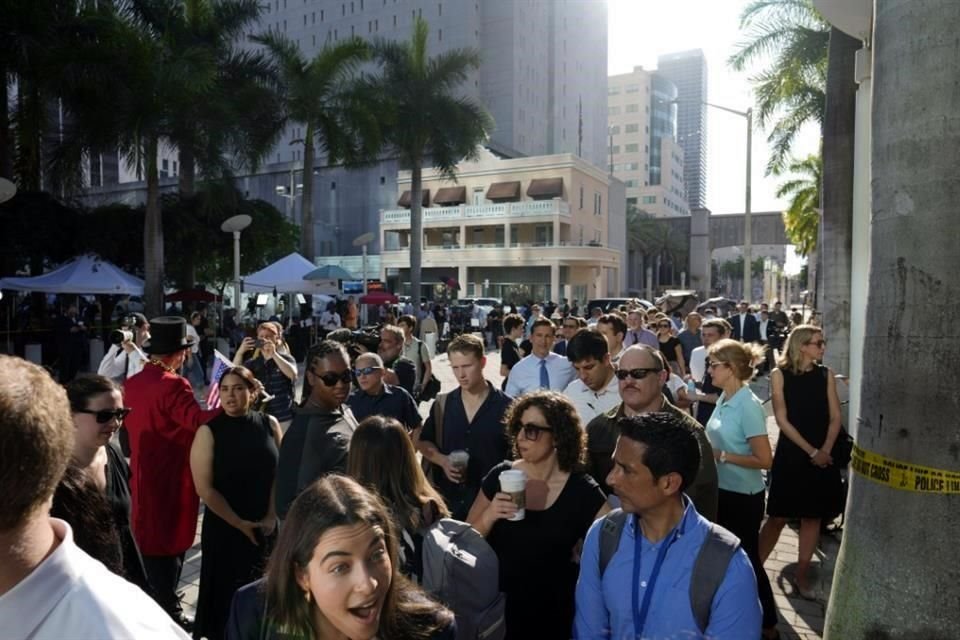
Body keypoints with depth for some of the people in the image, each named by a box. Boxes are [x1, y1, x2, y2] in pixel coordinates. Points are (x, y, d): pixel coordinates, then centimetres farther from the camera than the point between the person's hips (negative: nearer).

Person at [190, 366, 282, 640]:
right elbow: (205, 489, -10)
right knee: (228, 593, 9)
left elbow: (280, 473, 2)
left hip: (267, 528, 2)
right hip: (225, 529, -2)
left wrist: (271, 516, -5)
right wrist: (240, 524, -10)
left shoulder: (269, 424, -3)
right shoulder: (209, 431, -10)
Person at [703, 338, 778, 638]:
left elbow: (764, 459, -23)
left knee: (747, 560, 8)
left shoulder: (749, 405, -22)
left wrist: (721, 456, -21)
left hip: (743, 497, -8)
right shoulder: (724, 399, 1)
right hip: (722, 492, 8)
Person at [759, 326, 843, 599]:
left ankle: (801, 574, 22)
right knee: (778, 517, -1)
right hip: (791, 454, -3)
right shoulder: (780, 374, -6)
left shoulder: (826, 374, 2)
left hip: (822, 455, 3)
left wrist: (825, 450, -11)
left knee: (813, 516, 9)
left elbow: (835, 417, 2)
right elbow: (782, 420, -9)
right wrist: (811, 451, -13)